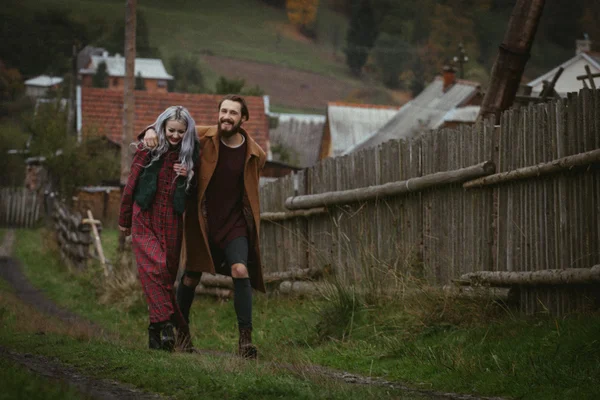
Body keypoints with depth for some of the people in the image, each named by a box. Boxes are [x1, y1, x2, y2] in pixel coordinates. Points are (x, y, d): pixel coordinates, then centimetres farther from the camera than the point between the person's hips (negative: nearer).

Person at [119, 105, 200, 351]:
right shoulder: (148, 150, 0)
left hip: (172, 221, 3)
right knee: (154, 268, -18)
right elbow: (131, 184, 6)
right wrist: (124, 220, 9)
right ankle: (166, 323, -22)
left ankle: (157, 329, 12)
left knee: (167, 273, 3)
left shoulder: (190, 154, 8)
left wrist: (188, 176, -7)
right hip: (145, 219, -3)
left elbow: (193, 192, 16)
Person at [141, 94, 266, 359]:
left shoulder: (255, 155, -4)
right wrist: (152, 131, -13)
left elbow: (250, 191, 8)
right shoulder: (203, 137, -6)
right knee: (191, 276, 10)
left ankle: (245, 338, -17)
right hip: (201, 221, 1)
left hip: (234, 223, -1)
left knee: (241, 270, -21)